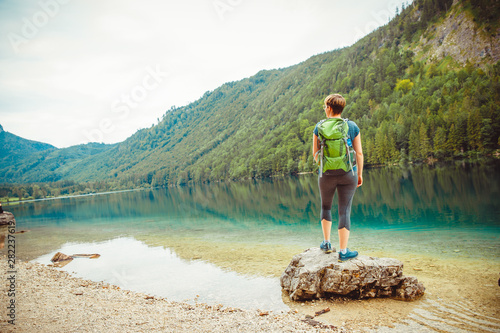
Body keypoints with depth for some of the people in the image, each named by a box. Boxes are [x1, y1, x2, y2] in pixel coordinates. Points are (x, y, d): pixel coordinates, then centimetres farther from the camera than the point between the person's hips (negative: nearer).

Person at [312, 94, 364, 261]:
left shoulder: (319, 127, -2)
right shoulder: (352, 126, -1)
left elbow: (315, 154, 3)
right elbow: (359, 153, -1)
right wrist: (359, 174, 10)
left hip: (327, 175, 0)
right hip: (348, 174, 0)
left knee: (326, 206, 22)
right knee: (345, 211, 5)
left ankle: (327, 243, 26)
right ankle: (343, 251, 8)